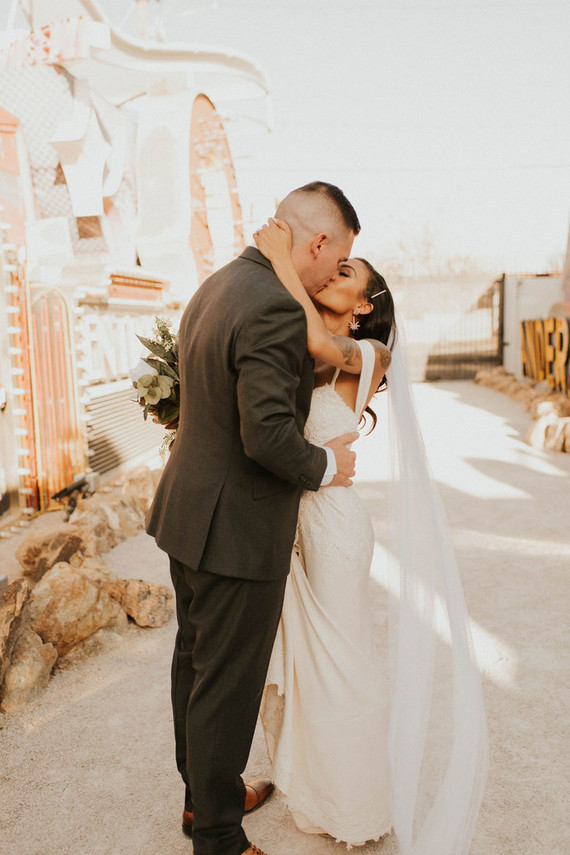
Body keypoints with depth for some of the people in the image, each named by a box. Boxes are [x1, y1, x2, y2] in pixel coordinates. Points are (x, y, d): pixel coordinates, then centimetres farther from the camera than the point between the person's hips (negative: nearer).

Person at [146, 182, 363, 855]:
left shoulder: (216, 286, 8)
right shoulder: (276, 309, -23)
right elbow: (268, 435, -29)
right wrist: (325, 464, -10)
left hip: (187, 513, 10)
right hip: (236, 530, -10)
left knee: (195, 661, 23)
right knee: (226, 688, 8)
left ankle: (203, 794, 45)